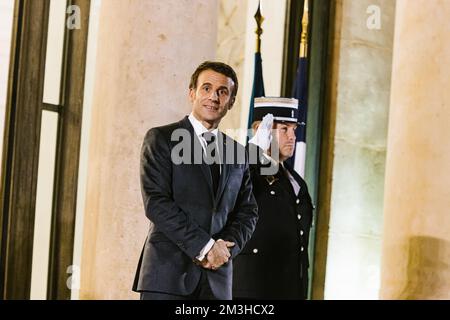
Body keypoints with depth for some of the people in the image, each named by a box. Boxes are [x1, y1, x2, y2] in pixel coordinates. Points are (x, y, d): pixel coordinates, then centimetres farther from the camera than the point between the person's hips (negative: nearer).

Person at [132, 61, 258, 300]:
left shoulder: (238, 153, 17)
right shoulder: (161, 139, 1)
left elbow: (247, 211, 16)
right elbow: (156, 202, -9)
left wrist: (227, 246, -5)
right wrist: (204, 246, -13)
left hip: (217, 279, 4)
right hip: (168, 272, -4)